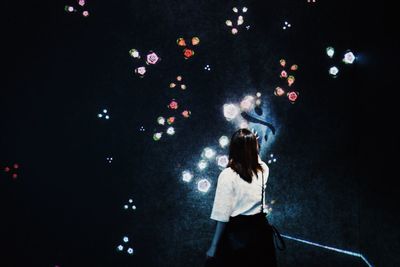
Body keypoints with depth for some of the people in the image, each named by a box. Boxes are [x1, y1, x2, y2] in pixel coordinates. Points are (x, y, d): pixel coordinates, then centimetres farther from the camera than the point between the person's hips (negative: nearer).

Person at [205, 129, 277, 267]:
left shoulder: (227, 175, -17)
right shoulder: (263, 170, -5)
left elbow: (222, 217, -16)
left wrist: (213, 248, -9)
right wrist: (252, 142, 32)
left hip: (237, 232, -4)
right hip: (260, 228, 5)